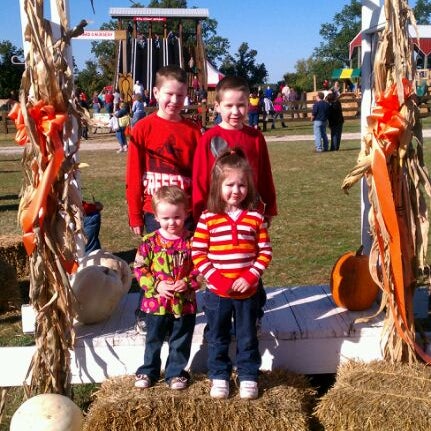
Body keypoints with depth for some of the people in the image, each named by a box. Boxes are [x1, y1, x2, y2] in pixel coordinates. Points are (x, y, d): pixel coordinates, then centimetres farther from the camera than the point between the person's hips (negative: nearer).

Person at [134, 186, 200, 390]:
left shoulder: (192, 241, -9)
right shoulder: (150, 242, -8)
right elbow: (139, 268, -5)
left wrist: (187, 283, -19)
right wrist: (156, 285, -16)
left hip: (184, 303, 0)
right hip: (155, 302, 0)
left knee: (180, 342, 15)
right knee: (153, 341, 17)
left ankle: (176, 373, 34)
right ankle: (148, 371, 36)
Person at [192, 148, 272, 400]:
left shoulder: (256, 218, -4)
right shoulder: (208, 219, -7)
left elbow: (265, 252, -3)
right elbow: (197, 253, -6)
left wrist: (250, 277, -14)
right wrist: (215, 277, -16)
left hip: (248, 292, 1)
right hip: (216, 293, 0)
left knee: (248, 339, 14)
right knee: (218, 339, 14)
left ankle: (249, 378, 30)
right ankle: (219, 377, 31)